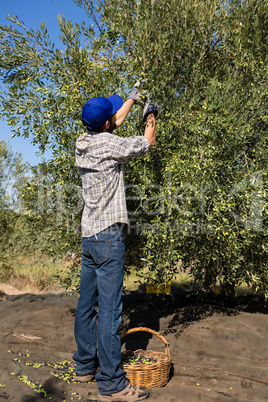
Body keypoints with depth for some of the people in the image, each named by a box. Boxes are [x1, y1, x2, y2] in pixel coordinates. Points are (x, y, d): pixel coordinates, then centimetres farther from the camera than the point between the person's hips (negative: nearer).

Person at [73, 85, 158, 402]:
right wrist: (150, 117, 22)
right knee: (109, 307, -5)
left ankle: (85, 365, 27)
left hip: (88, 235, 9)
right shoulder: (108, 144, -13)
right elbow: (147, 142, 2)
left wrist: (132, 99, 39)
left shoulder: (83, 142, 10)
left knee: (86, 302, 14)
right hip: (108, 234, -9)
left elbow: (114, 124, 27)